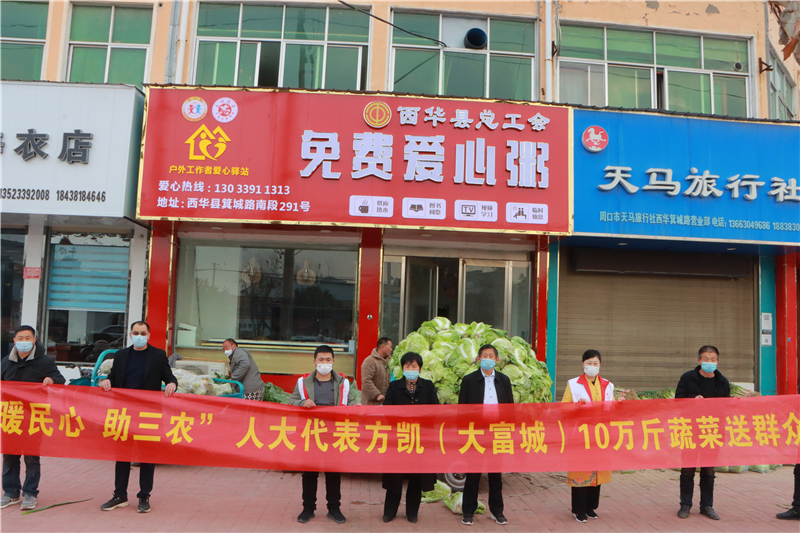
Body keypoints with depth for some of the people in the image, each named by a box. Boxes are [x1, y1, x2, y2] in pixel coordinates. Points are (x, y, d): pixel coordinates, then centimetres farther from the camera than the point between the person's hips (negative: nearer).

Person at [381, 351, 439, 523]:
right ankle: (390, 511, 20)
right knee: (395, 476, 4)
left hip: (421, 438, 1)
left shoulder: (428, 386, 5)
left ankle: (412, 512, 22)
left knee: (417, 476, 7)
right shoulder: (394, 386, 4)